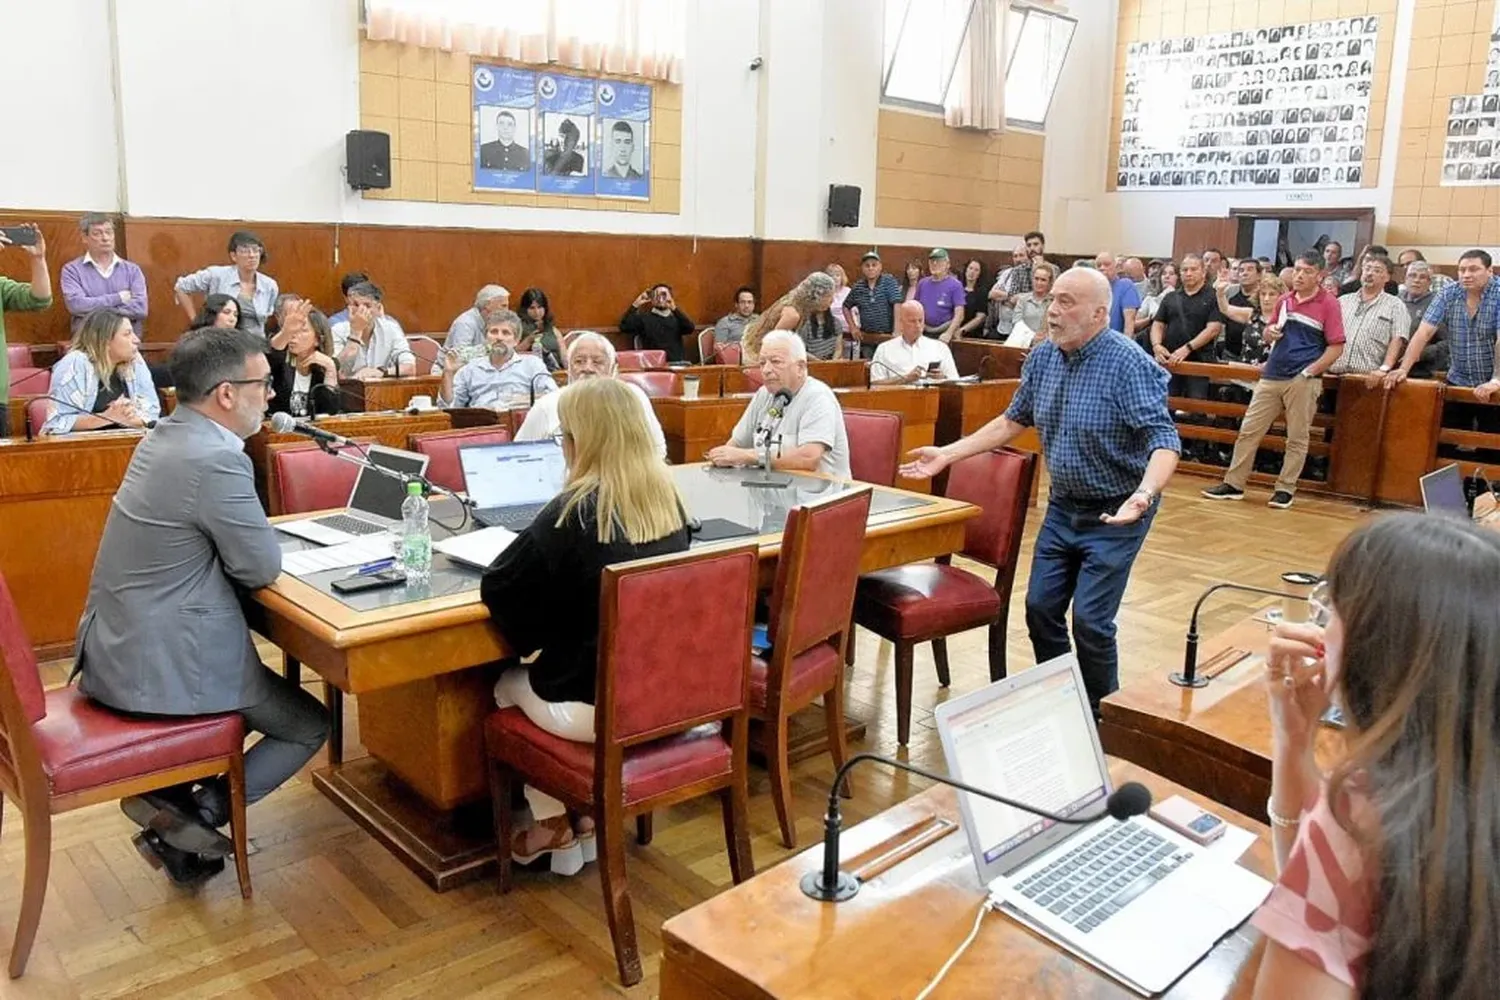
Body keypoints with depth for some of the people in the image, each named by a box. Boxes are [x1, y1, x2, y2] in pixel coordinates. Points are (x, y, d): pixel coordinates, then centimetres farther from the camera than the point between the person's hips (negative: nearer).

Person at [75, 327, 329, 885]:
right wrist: (260, 541, 2)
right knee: (309, 727, 11)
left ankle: (170, 800, 20)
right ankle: (195, 814, 4)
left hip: (113, 649, 9)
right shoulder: (215, 459, -24)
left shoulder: (166, 437, 6)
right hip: (162, 663, -9)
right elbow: (263, 568, -17)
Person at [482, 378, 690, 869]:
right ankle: (592, 813, 29)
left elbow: (495, 588, -12)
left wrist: (533, 641, 6)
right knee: (539, 671, 32)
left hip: (596, 705, -6)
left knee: (508, 684, 25)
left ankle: (553, 827, 29)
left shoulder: (574, 511, -20)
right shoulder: (668, 498, -1)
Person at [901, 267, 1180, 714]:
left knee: (1090, 620, -8)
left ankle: (1102, 716, 16)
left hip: (1115, 514, -6)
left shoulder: (1128, 364, -21)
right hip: (1062, 508, 7)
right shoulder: (1043, 356, 1)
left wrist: (1145, 494, -45)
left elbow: (1164, 439, -26)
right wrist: (947, 454, 9)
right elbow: (1014, 420, 13)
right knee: (1040, 608, 7)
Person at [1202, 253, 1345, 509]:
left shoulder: (1328, 304, -4)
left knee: (1297, 438, 3)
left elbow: (1336, 347, -6)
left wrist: (1309, 372, -13)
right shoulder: (1285, 300, 11)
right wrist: (1270, 332, 0)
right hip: (1272, 376, 5)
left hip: (1303, 380, -5)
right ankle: (1234, 484, 10)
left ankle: (1285, 489, 11)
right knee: (1249, 430, 3)